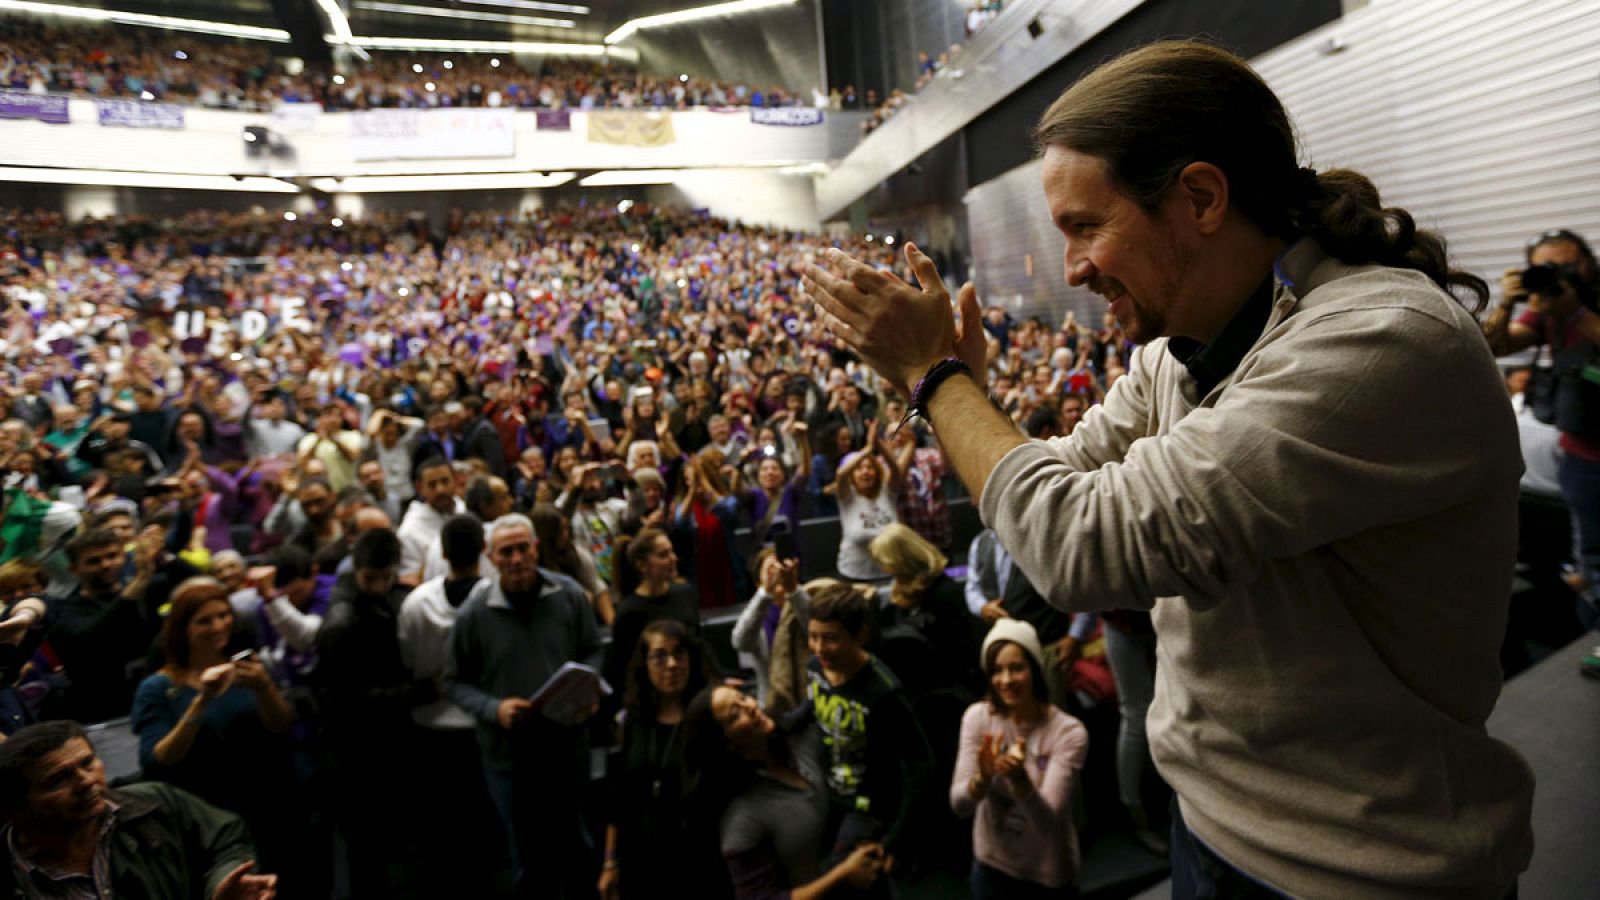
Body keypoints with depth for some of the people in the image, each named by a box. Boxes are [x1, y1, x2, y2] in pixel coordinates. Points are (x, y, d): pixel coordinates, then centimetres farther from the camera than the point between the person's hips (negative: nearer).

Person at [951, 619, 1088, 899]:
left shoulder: (1068, 732, -18)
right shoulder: (977, 716, -10)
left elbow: (1048, 823, -23)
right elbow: (959, 806, -12)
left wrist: (1019, 779, -40)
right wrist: (983, 777, -31)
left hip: (1048, 876, -2)